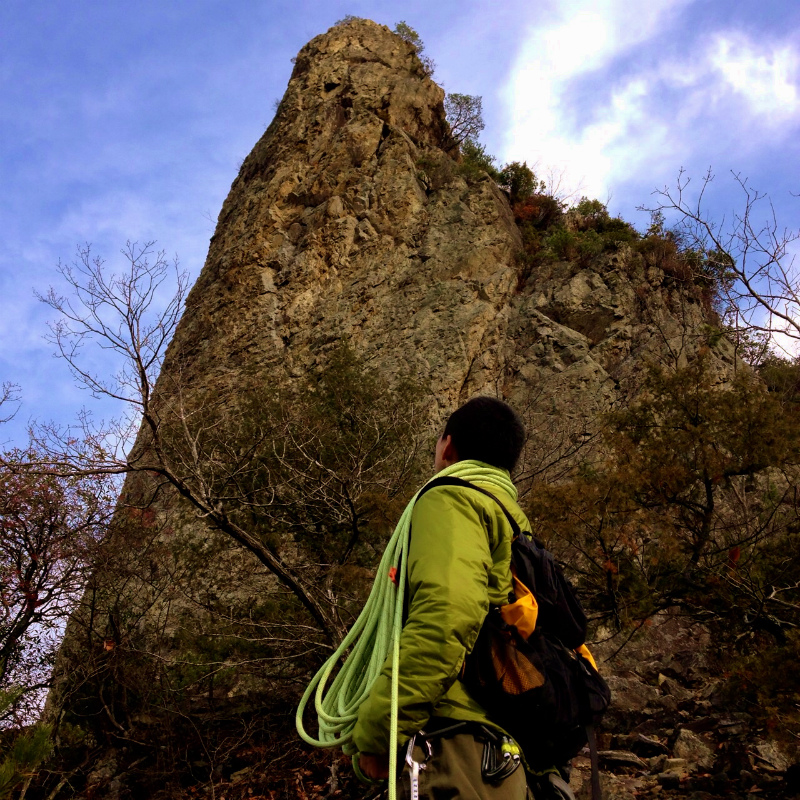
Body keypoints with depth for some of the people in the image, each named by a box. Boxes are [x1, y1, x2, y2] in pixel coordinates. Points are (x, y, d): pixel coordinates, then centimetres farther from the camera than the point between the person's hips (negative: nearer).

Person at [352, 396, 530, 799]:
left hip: (460, 739, -10)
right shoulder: (513, 519, 25)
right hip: (504, 749, 10)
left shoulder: (451, 499, -4)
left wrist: (375, 730, -17)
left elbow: (446, 613, -23)